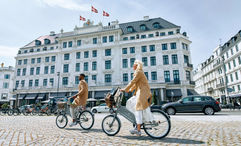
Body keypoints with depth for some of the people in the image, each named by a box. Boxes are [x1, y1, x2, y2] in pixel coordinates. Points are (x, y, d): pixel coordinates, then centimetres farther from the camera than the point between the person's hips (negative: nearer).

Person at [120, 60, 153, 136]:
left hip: (143, 92, -10)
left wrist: (125, 89, -12)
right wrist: (130, 90, 22)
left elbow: (132, 82, -15)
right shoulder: (138, 72, 22)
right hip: (140, 92, 10)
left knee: (138, 109, -11)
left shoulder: (138, 72, -9)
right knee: (130, 103, 7)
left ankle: (138, 130, -7)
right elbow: (135, 84, 25)